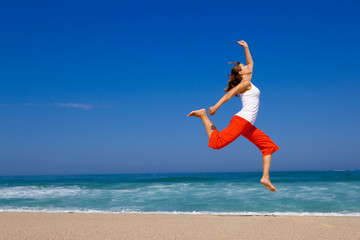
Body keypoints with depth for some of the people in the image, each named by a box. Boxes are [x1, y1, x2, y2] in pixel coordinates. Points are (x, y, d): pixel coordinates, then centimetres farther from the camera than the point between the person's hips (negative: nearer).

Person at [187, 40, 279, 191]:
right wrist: (216, 107, -26)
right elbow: (229, 94, -16)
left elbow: (251, 63, 35)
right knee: (217, 142, -22)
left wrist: (246, 47, 35)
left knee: (268, 146, 8)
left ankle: (265, 178, 3)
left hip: (248, 126, 9)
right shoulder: (245, 83, -2)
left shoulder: (247, 83, 22)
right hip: (242, 120, -9)